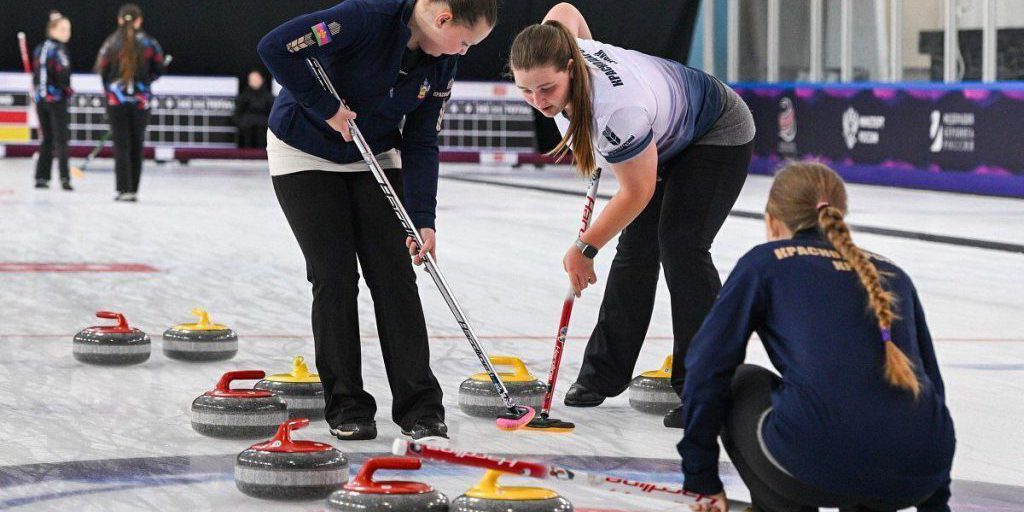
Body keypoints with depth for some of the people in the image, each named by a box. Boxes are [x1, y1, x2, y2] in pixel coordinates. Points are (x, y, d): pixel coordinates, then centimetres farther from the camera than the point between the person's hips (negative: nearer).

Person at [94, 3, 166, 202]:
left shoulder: (111, 44, -6)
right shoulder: (149, 43, -3)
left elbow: (103, 70, -1)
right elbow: (158, 70, 4)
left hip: (116, 99, -1)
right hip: (141, 100, 1)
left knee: (121, 145, 3)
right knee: (137, 145, 11)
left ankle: (124, 189, -4)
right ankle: (133, 190, 12)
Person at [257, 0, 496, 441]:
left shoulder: (441, 63, -10)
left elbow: (420, 143, -6)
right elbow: (276, 47, -33)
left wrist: (423, 220, -14)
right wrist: (327, 108, -27)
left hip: (374, 157, 5)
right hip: (305, 153, -5)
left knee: (395, 275, -4)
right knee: (335, 276, -7)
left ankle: (420, 408, -1)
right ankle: (347, 408, 3)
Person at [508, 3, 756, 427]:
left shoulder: (617, 110, -44)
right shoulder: (550, 60, -23)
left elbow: (637, 192, -30)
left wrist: (584, 248, -19)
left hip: (718, 135, -8)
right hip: (665, 140, 8)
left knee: (681, 249, -19)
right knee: (635, 249, 7)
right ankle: (605, 372, 16)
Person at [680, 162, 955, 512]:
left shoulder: (765, 263, 17)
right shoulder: (891, 274, 27)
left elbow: (707, 367, 11)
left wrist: (701, 479, 20)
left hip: (819, 460, -4)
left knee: (741, 388, 28)